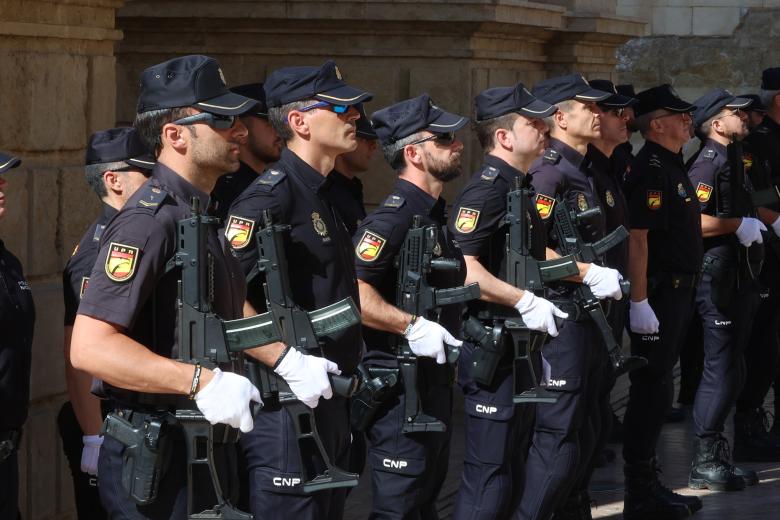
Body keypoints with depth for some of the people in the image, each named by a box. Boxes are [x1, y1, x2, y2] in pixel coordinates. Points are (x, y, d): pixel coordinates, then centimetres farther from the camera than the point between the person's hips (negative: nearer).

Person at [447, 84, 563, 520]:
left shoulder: (518, 187, 15)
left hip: (522, 348, 10)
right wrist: (525, 301, -25)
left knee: (515, 468, 16)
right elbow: (460, 267, -27)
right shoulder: (487, 189, -17)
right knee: (490, 472, -7)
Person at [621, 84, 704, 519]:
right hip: (660, 294, -10)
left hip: (679, 291, 10)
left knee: (656, 389, 13)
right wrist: (640, 301, -27)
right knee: (652, 389, -7)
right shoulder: (651, 169, -16)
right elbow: (638, 238, -23)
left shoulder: (672, 166, 16)